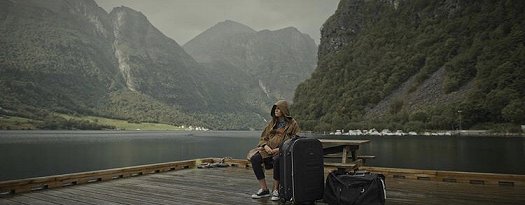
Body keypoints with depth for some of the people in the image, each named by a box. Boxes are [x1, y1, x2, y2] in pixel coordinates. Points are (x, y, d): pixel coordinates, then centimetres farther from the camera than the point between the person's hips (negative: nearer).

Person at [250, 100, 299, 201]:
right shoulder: (272, 123, 18)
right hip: (269, 149, 5)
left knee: (276, 160, -39)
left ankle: (276, 190, -19)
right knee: (254, 159, -23)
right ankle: (264, 189, -15)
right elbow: (263, 137, 17)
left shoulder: (292, 124, 3)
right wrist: (265, 146, -6)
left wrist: (279, 148, -16)